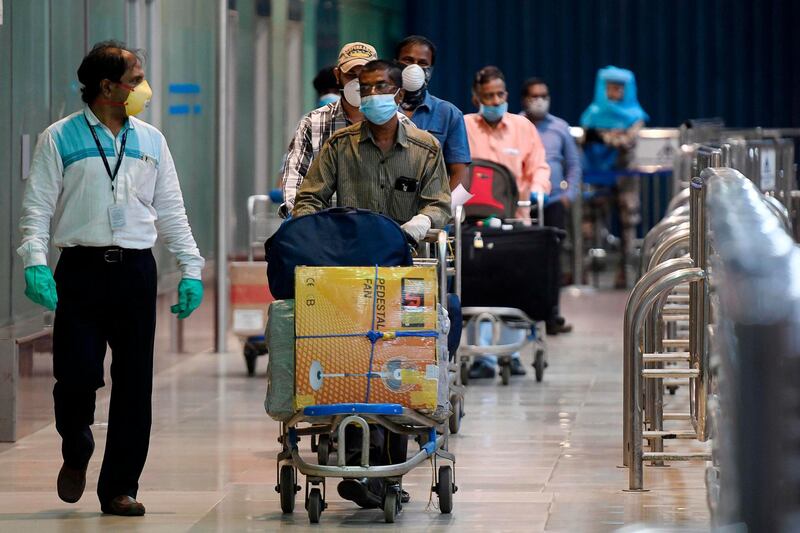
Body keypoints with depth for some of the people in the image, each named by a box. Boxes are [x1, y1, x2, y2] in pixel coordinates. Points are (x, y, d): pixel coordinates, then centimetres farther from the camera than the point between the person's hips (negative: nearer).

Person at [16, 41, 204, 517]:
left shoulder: (151, 141, 13)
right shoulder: (60, 139, 2)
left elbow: (171, 210, 16)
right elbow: (37, 207, -1)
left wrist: (191, 269, 7)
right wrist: (36, 263, -14)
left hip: (136, 268, 3)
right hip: (81, 268, -3)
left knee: (135, 382, 1)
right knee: (77, 375, -9)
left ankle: (121, 487, 9)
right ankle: (77, 451, 22)